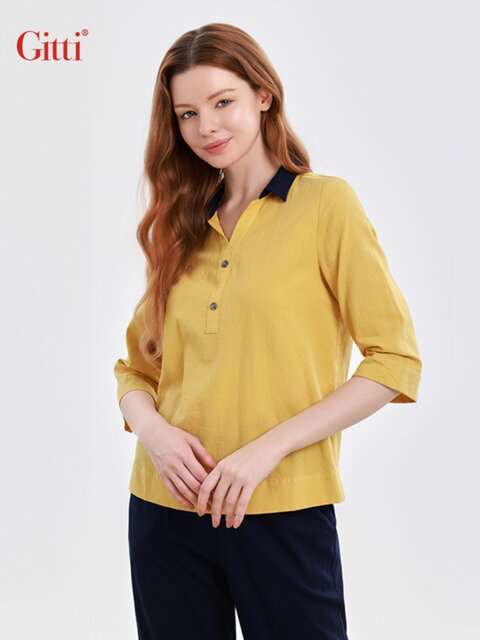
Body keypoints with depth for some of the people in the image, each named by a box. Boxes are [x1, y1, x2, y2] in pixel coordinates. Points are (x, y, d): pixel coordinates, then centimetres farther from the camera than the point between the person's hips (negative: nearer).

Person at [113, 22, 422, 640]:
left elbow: (396, 361, -9)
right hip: (164, 508, 4)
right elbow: (136, 366, 14)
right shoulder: (180, 226, 11)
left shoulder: (327, 203, -3)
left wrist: (269, 448, -15)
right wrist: (152, 429, -8)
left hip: (283, 513, -4)